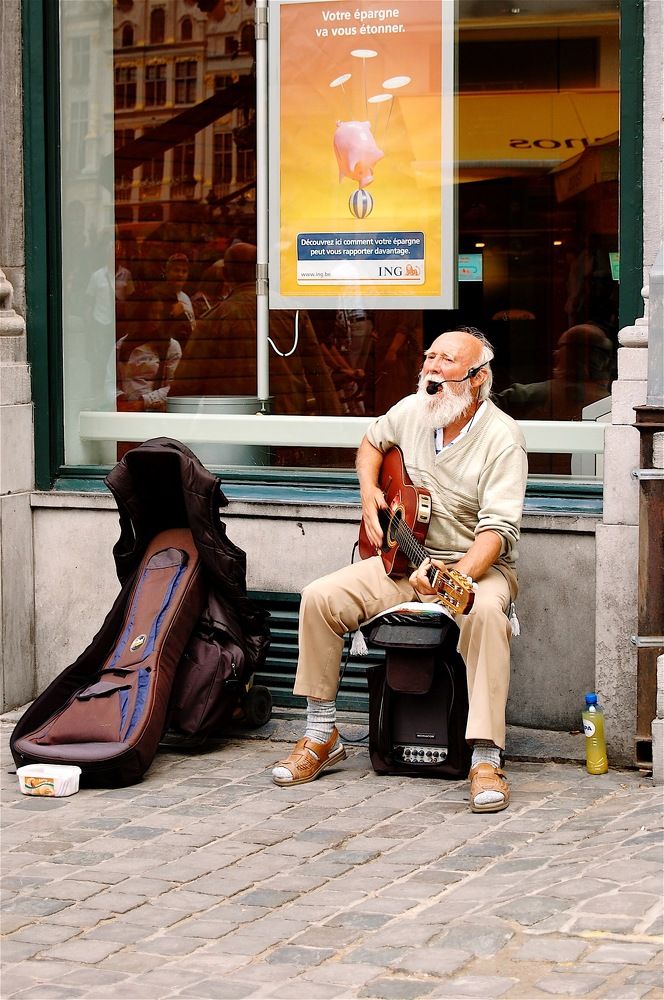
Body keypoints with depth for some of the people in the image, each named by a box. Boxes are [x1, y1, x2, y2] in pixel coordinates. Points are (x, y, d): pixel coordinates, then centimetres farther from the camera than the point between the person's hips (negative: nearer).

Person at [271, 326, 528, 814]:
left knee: (485, 612, -39)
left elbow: (498, 529, -24)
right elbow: (372, 441, 26)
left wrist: (456, 576, -41)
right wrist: (369, 493, 7)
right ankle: (322, 737, -1)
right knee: (320, 597, -14)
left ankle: (486, 761, -37)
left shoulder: (502, 437, -16)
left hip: (479, 565, -5)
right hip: (403, 556, 5)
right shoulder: (412, 411, 2)